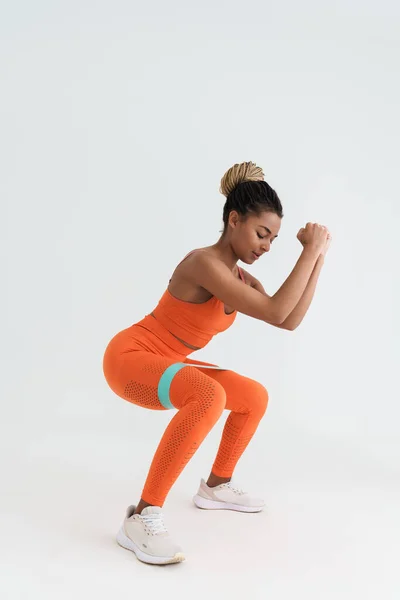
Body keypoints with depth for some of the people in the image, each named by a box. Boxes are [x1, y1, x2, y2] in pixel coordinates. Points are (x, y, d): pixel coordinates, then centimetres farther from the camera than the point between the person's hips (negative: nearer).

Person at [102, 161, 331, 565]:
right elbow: (275, 312, -30)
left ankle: (216, 486, 31)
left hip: (163, 363, 10)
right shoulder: (204, 262, -25)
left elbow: (290, 321, 0)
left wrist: (318, 258, -3)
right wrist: (309, 251, -24)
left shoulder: (240, 278, 4)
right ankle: (142, 517, -30)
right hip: (130, 356, -9)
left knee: (255, 397, 15)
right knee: (210, 396, -37)